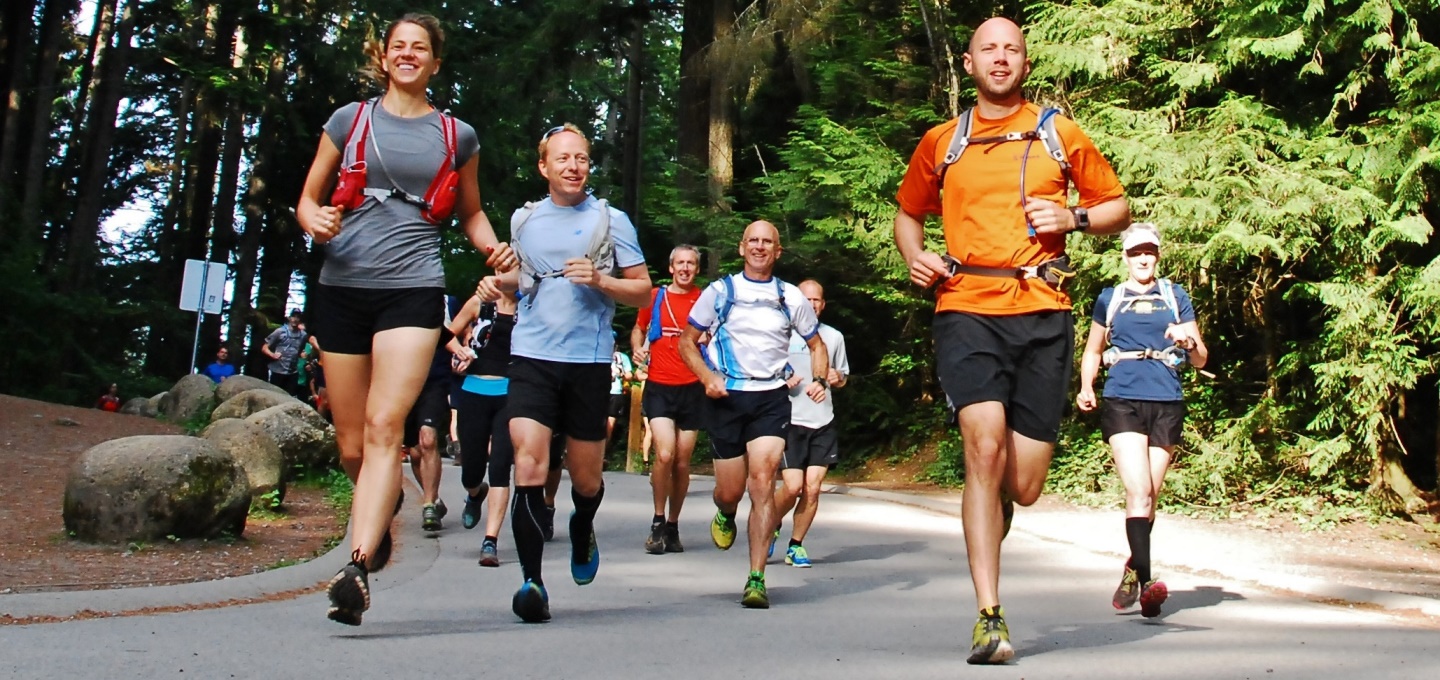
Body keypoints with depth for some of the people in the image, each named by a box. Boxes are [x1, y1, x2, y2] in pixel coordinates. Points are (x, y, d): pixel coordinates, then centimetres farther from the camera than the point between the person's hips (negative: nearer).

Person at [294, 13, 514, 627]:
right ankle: (385, 507, 39)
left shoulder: (457, 136, 12)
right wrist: (316, 222, -8)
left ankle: (357, 566, -25)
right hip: (342, 287, 2)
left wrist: (494, 247, 3)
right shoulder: (349, 120, 12)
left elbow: (470, 211, 24)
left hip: (413, 288, -2)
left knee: (385, 426, -19)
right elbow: (308, 199, 15)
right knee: (352, 445, 7)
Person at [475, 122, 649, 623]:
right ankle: (532, 581, -8)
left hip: (588, 361, -1)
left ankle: (582, 529, 45)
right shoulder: (523, 219, 12)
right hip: (531, 358, 1)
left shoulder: (611, 220, 3)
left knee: (586, 478, 11)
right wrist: (499, 282, 7)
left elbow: (643, 290, 3)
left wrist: (599, 279, -14)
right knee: (528, 470, -15)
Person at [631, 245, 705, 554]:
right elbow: (638, 329, 23)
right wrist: (638, 350, 3)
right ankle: (658, 522, 1)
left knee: (682, 462, 6)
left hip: (692, 389, 1)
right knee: (665, 454, -17)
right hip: (659, 387, -1)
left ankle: (673, 526, 21)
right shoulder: (654, 297, 7)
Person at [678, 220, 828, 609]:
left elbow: (816, 344, 19)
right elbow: (687, 341, 8)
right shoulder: (720, 292, 5)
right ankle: (725, 515, 42)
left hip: (771, 398, 0)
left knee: (762, 479, -16)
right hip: (727, 398, 0)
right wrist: (708, 378, -9)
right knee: (730, 492, 2)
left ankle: (756, 580, -13)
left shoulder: (791, 298, 8)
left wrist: (819, 379, -1)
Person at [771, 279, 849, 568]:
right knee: (793, 486, -11)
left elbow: (842, 377, 24)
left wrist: (837, 378, 0)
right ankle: (771, 527, 18)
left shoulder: (834, 336, 12)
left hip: (823, 423, 3)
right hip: (790, 421, -3)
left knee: (813, 488, -3)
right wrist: (781, 382, -12)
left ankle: (795, 545, 12)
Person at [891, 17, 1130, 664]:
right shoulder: (940, 142, 14)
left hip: (1043, 316, 1)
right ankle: (989, 617, -14)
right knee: (985, 446, -21)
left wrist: (1074, 217, -2)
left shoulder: (1060, 135, 14)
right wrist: (915, 257, 5)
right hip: (968, 310, -1)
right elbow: (908, 213, 27)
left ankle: (992, 513, 39)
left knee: (1023, 485, 0)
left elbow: (1118, 207, 20)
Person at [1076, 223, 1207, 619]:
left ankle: (1133, 571, 25)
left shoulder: (1175, 296, 14)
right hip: (1122, 402, -2)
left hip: (1167, 405, 2)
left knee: (1149, 497, 7)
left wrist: (1189, 341, -10)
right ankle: (1145, 580, -22)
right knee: (1139, 491, -17)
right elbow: (1092, 352, 24)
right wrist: (1086, 388, 5)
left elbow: (1200, 360, 13)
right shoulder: (1109, 299, 13)